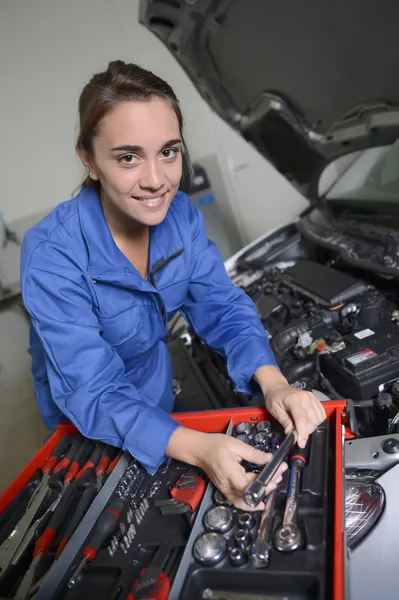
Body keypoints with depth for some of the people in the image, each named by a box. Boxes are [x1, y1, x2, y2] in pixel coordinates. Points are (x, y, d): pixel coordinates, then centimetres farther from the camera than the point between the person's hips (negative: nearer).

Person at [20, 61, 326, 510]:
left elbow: (223, 308, -15)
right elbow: (94, 397, -33)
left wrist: (274, 383, -32)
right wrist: (199, 449, -48)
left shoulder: (180, 214, -18)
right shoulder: (52, 257, -34)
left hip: (160, 397, 4)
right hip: (89, 432, -4)